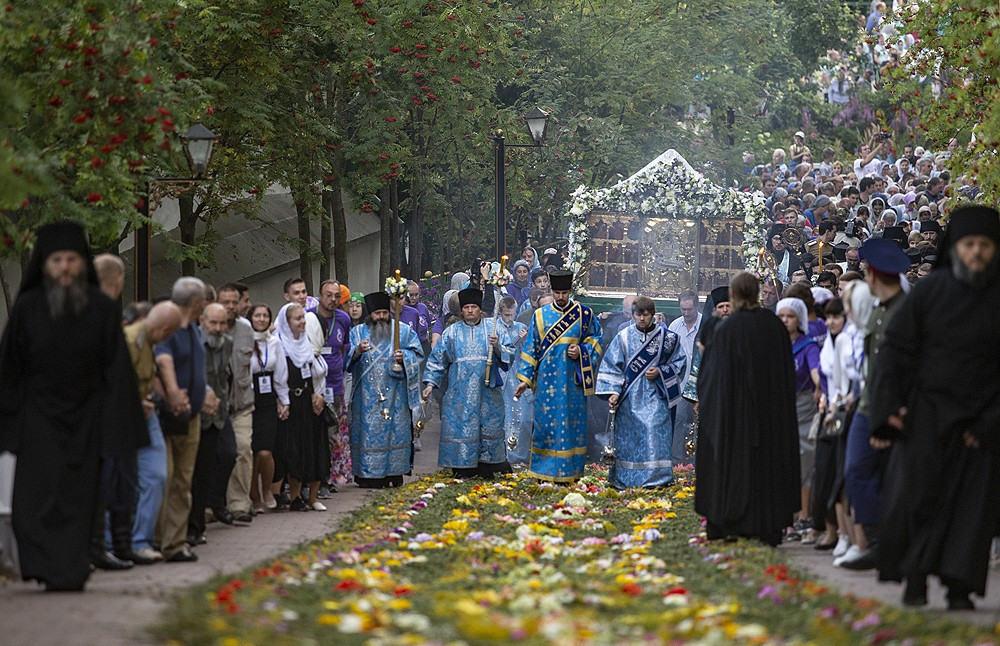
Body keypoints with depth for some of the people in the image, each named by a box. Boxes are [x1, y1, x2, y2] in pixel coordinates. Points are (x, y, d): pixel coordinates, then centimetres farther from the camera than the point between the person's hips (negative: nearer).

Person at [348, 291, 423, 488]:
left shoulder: (403, 331, 8)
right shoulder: (358, 332, 8)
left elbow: (416, 354, 5)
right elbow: (347, 361, 1)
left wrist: (404, 357, -16)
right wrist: (357, 352, -20)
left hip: (395, 395, 0)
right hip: (367, 396, 0)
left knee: (395, 431, 0)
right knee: (368, 433, -4)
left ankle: (394, 473, 8)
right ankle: (368, 475, -1)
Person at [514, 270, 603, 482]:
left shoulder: (584, 314, 4)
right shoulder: (541, 315, 6)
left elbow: (595, 339, 11)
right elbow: (531, 349, 8)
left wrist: (582, 351, -8)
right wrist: (525, 379, 3)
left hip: (573, 378, 0)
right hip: (548, 379, 0)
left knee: (573, 423, 1)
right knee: (546, 422, -2)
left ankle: (570, 471, 7)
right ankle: (543, 469, 5)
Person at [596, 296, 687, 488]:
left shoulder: (667, 337, 2)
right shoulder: (624, 337, 2)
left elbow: (679, 362, 8)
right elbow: (612, 366, 1)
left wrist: (660, 372, -8)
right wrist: (613, 392, -9)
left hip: (655, 398, 0)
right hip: (630, 398, 0)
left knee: (655, 434, -9)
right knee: (628, 436, 1)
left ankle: (656, 476, -6)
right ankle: (625, 479, 9)